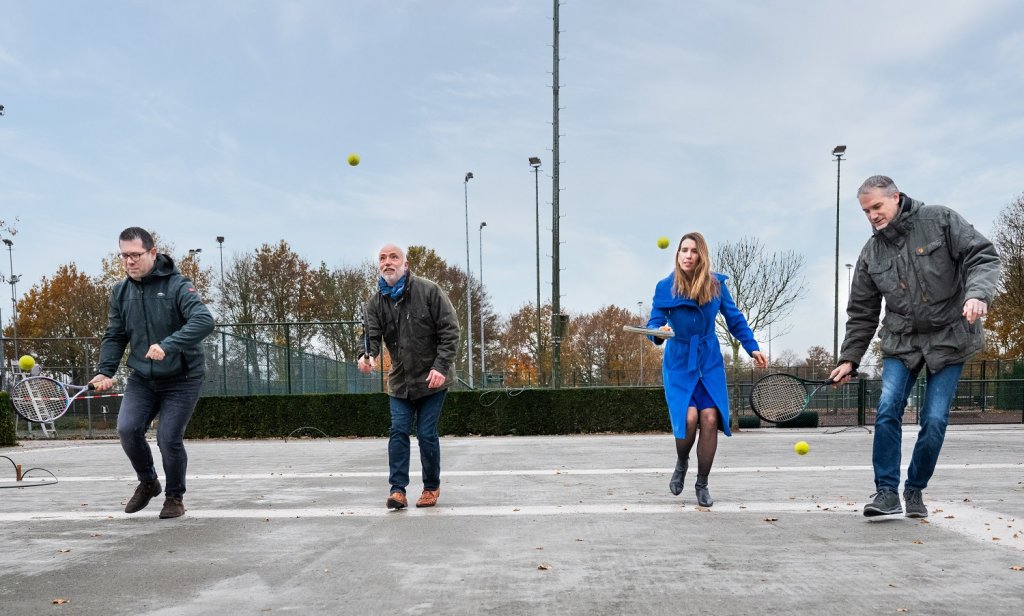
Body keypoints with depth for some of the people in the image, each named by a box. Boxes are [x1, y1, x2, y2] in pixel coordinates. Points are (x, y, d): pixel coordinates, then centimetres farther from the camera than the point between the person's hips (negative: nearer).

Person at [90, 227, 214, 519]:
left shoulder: (177, 285, -15)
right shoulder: (120, 292, 4)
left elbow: (204, 321, -29)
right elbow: (114, 336, 10)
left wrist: (168, 345, -41)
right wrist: (105, 371, -5)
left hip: (181, 378, -5)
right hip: (142, 378, 5)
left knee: (169, 438, -8)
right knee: (127, 429, -10)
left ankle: (175, 497, 18)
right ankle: (148, 482, 19)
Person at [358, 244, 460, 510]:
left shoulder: (429, 291, -11)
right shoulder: (375, 302, 1)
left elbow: (450, 330, -12)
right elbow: (372, 335, -7)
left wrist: (441, 366, -21)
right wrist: (368, 355, -31)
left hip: (431, 379, -4)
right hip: (399, 380, 4)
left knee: (427, 434, 0)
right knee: (398, 432, -2)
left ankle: (432, 487, 18)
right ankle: (398, 490, 4)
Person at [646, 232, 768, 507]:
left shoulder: (716, 284, -2)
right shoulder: (665, 287, -7)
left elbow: (735, 320, 8)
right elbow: (653, 324, -9)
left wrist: (752, 347, 1)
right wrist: (659, 332, -32)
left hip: (710, 363, 2)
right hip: (679, 363, -2)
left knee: (710, 419, -9)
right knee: (689, 418, -17)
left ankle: (702, 485, 10)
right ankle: (681, 463, 16)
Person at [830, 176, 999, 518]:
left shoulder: (940, 221, -6)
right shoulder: (871, 253, 4)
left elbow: (982, 257, -10)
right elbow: (862, 313, 8)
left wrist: (977, 294, -30)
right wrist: (849, 359, 4)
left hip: (949, 338, -3)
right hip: (901, 341, 3)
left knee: (934, 420, -4)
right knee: (887, 411, -12)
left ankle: (915, 490, 15)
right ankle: (887, 492, -3)